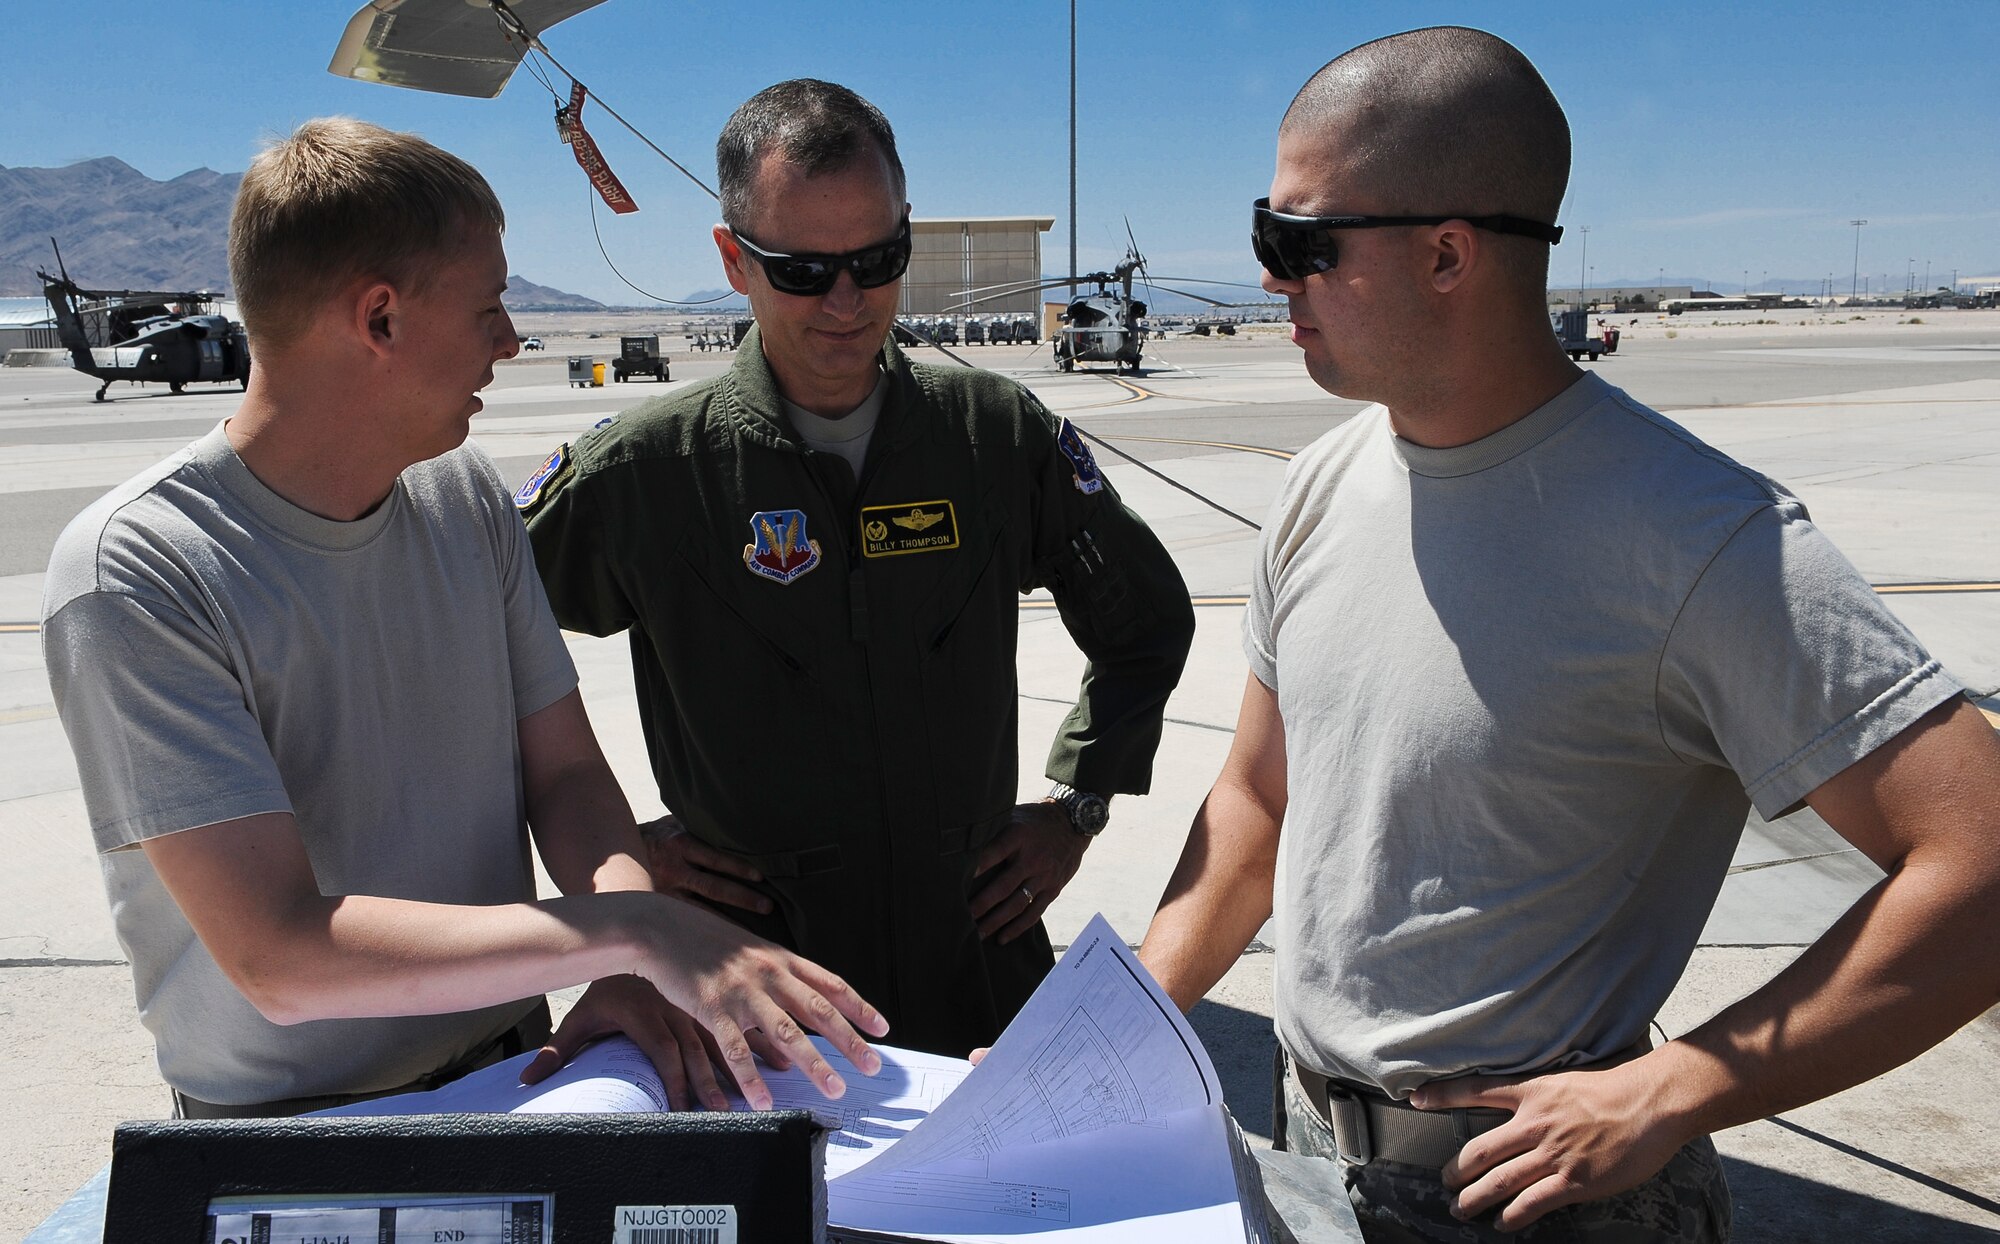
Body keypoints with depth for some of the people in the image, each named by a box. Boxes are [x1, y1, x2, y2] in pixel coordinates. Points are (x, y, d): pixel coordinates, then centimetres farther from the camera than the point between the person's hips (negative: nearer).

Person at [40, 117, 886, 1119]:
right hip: (290, 1131, -3)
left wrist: (634, 976, -16)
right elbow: (281, 957, -24)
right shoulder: (135, 574, -18)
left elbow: (564, 770, 2)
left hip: (516, 1067, 3)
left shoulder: (466, 496, 1)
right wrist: (637, 930, -29)